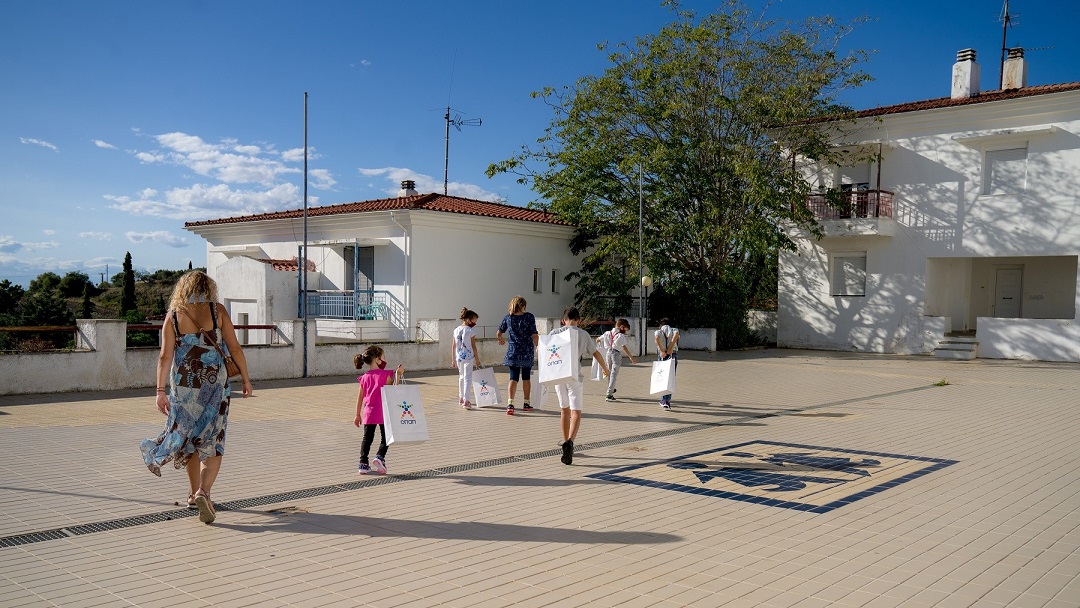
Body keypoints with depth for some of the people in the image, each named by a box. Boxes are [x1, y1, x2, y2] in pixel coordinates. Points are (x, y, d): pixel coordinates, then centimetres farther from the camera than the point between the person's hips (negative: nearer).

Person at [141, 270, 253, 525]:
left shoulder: (173, 315, 1)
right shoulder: (217, 311, -3)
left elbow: (165, 356, -4)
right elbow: (234, 348, -3)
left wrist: (161, 390, -1)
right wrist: (245, 378, 7)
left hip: (183, 385, 2)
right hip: (214, 384, -2)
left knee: (189, 438, 17)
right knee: (212, 444, 3)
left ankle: (194, 494, 28)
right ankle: (203, 491, -17)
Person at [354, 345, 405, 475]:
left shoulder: (364, 377, 7)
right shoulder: (385, 374, -7)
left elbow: (360, 397, 9)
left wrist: (358, 415, 15)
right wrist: (398, 374, -3)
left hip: (369, 412, 4)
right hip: (383, 411, -4)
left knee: (367, 438, 10)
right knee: (385, 437, 10)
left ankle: (363, 464, 6)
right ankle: (380, 457, -9)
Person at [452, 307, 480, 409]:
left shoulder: (456, 330, 7)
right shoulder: (470, 331, -10)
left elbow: (454, 346, 9)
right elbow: (473, 347, -8)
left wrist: (453, 359, 16)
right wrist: (477, 359, 0)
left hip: (459, 357, 6)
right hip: (468, 357, -6)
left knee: (461, 376, 20)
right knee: (467, 378, -5)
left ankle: (461, 398, 30)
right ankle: (466, 400, -13)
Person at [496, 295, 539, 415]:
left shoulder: (508, 317, 1)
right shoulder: (529, 317, -8)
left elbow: (498, 333, 11)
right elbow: (534, 335, -11)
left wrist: (501, 340, 32)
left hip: (513, 351, 1)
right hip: (527, 351, -1)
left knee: (513, 378, 1)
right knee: (526, 377, 14)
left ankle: (510, 404, -16)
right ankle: (526, 403, 24)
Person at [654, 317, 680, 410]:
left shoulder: (659, 331, 8)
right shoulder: (674, 330, 9)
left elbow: (657, 337, -16)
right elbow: (676, 334, -16)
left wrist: (662, 351, -15)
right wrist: (670, 349, -15)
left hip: (662, 357, 0)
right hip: (673, 356, 0)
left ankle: (663, 401, 11)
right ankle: (667, 401, -3)